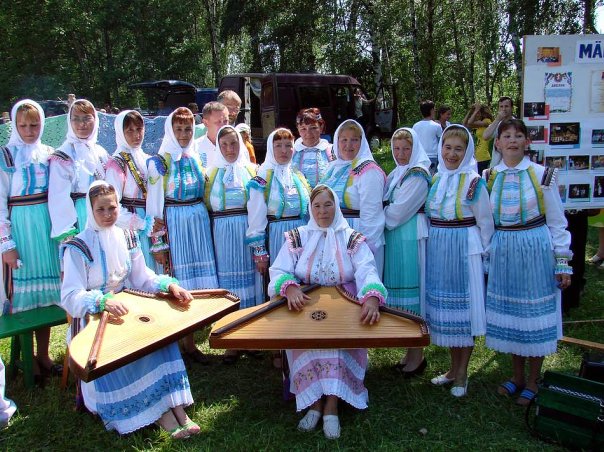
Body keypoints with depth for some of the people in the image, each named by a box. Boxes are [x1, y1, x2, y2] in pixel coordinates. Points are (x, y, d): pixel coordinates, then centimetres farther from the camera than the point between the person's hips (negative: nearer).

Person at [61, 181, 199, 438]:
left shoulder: (126, 238, 5)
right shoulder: (78, 247, -10)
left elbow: (143, 279, 6)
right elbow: (70, 296, -19)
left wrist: (169, 285, -14)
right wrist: (103, 302, -39)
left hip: (126, 308, 4)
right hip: (93, 317, -4)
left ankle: (175, 407, -24)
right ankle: (161, 412, -22)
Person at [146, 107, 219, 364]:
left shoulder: (197, 158, 11)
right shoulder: (159, 162, -4)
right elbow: (154, 206, -7)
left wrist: (205, 225, 12)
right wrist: (158, 243, -10)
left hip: (200, 222, 5)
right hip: (174, 224, -5)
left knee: (197, 283, 7)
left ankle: (190, 342, 20)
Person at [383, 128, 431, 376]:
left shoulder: (418, 175, -11)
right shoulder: (396, 174, 16)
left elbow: (398, 211, -15)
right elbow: (387, 205, 17)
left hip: (410, 241, -8)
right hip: (394, 239, 8)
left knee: (411, 298, -1)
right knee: (400, 298, 13)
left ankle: (417, 356, 11)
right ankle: (411, 353, 25)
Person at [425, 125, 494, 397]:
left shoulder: (473, 183, -10)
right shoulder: (435, 179, 8)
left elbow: (485, 222, -7)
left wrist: (484, 254, -5)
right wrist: (433, 245, 13)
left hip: (464, 251, -6)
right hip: (437, 251, 6)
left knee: (464, 309, 4)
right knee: (444, 309, 13)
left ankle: (462, 374, 18)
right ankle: (453, 368, 29)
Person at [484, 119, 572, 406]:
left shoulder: (542, 175, -3)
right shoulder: (488, 177, 4)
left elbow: (556, 221, -1)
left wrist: (563, 262, -3)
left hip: (536, 251, -3)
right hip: (502, 253, 3)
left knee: (535, 316, 5)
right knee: (509, 314, 11)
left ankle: (532, 381, 23)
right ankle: (517, 376, 28)